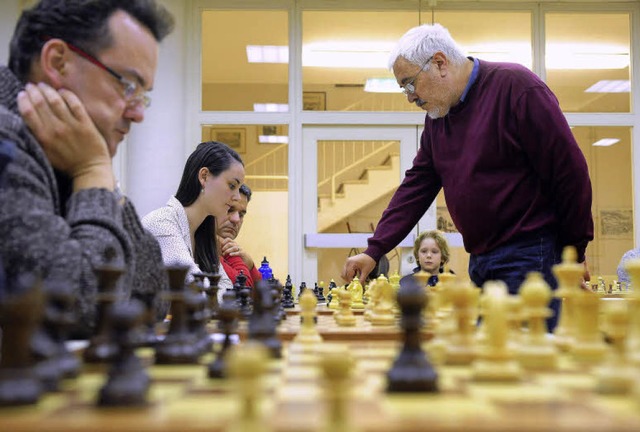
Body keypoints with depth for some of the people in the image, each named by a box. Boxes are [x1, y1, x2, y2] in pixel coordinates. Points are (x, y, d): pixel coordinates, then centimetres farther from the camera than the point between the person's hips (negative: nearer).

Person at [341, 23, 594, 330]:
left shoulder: (515, 87, -11)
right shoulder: (437, 116, 13)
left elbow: (569, 170, -11)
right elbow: (416, 187, 11)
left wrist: (574, 254, -7)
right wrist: (374, 251, 2)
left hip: (527, 258, -7)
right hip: (480, 261, 7)